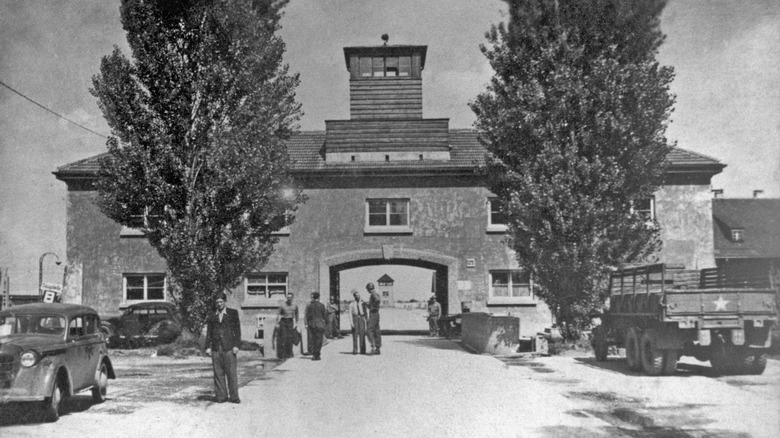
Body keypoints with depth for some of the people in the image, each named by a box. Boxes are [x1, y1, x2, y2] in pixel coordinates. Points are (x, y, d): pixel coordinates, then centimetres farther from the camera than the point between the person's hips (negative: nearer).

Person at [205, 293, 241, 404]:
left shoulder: (233, 313, 8)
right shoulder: (211, 316, 14)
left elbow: (237, 330, 3)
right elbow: (209, 333, 13)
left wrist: (236, 345, -5)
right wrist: (208, 347, 1)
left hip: (229, 347, -2)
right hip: (216, 348, 3)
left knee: (231, 372, -4)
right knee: (218, 373, 2)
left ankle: (234, 397, 1)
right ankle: (221, 396, 8)